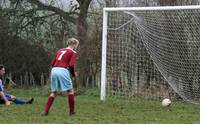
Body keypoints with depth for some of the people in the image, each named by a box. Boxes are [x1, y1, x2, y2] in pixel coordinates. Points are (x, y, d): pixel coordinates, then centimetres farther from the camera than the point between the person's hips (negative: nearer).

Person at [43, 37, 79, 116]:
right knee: (70, 91, 6)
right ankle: (72, 111, 5)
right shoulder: (73, 53, 6)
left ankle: (46, 111, 7)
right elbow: (71, 65, -7)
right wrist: (74, 74, 9)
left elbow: (52, 63, 18)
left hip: (54, 70, 6)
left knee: (53, 92, 14)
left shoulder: (60, 50, 24)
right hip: (63, 71, -6)